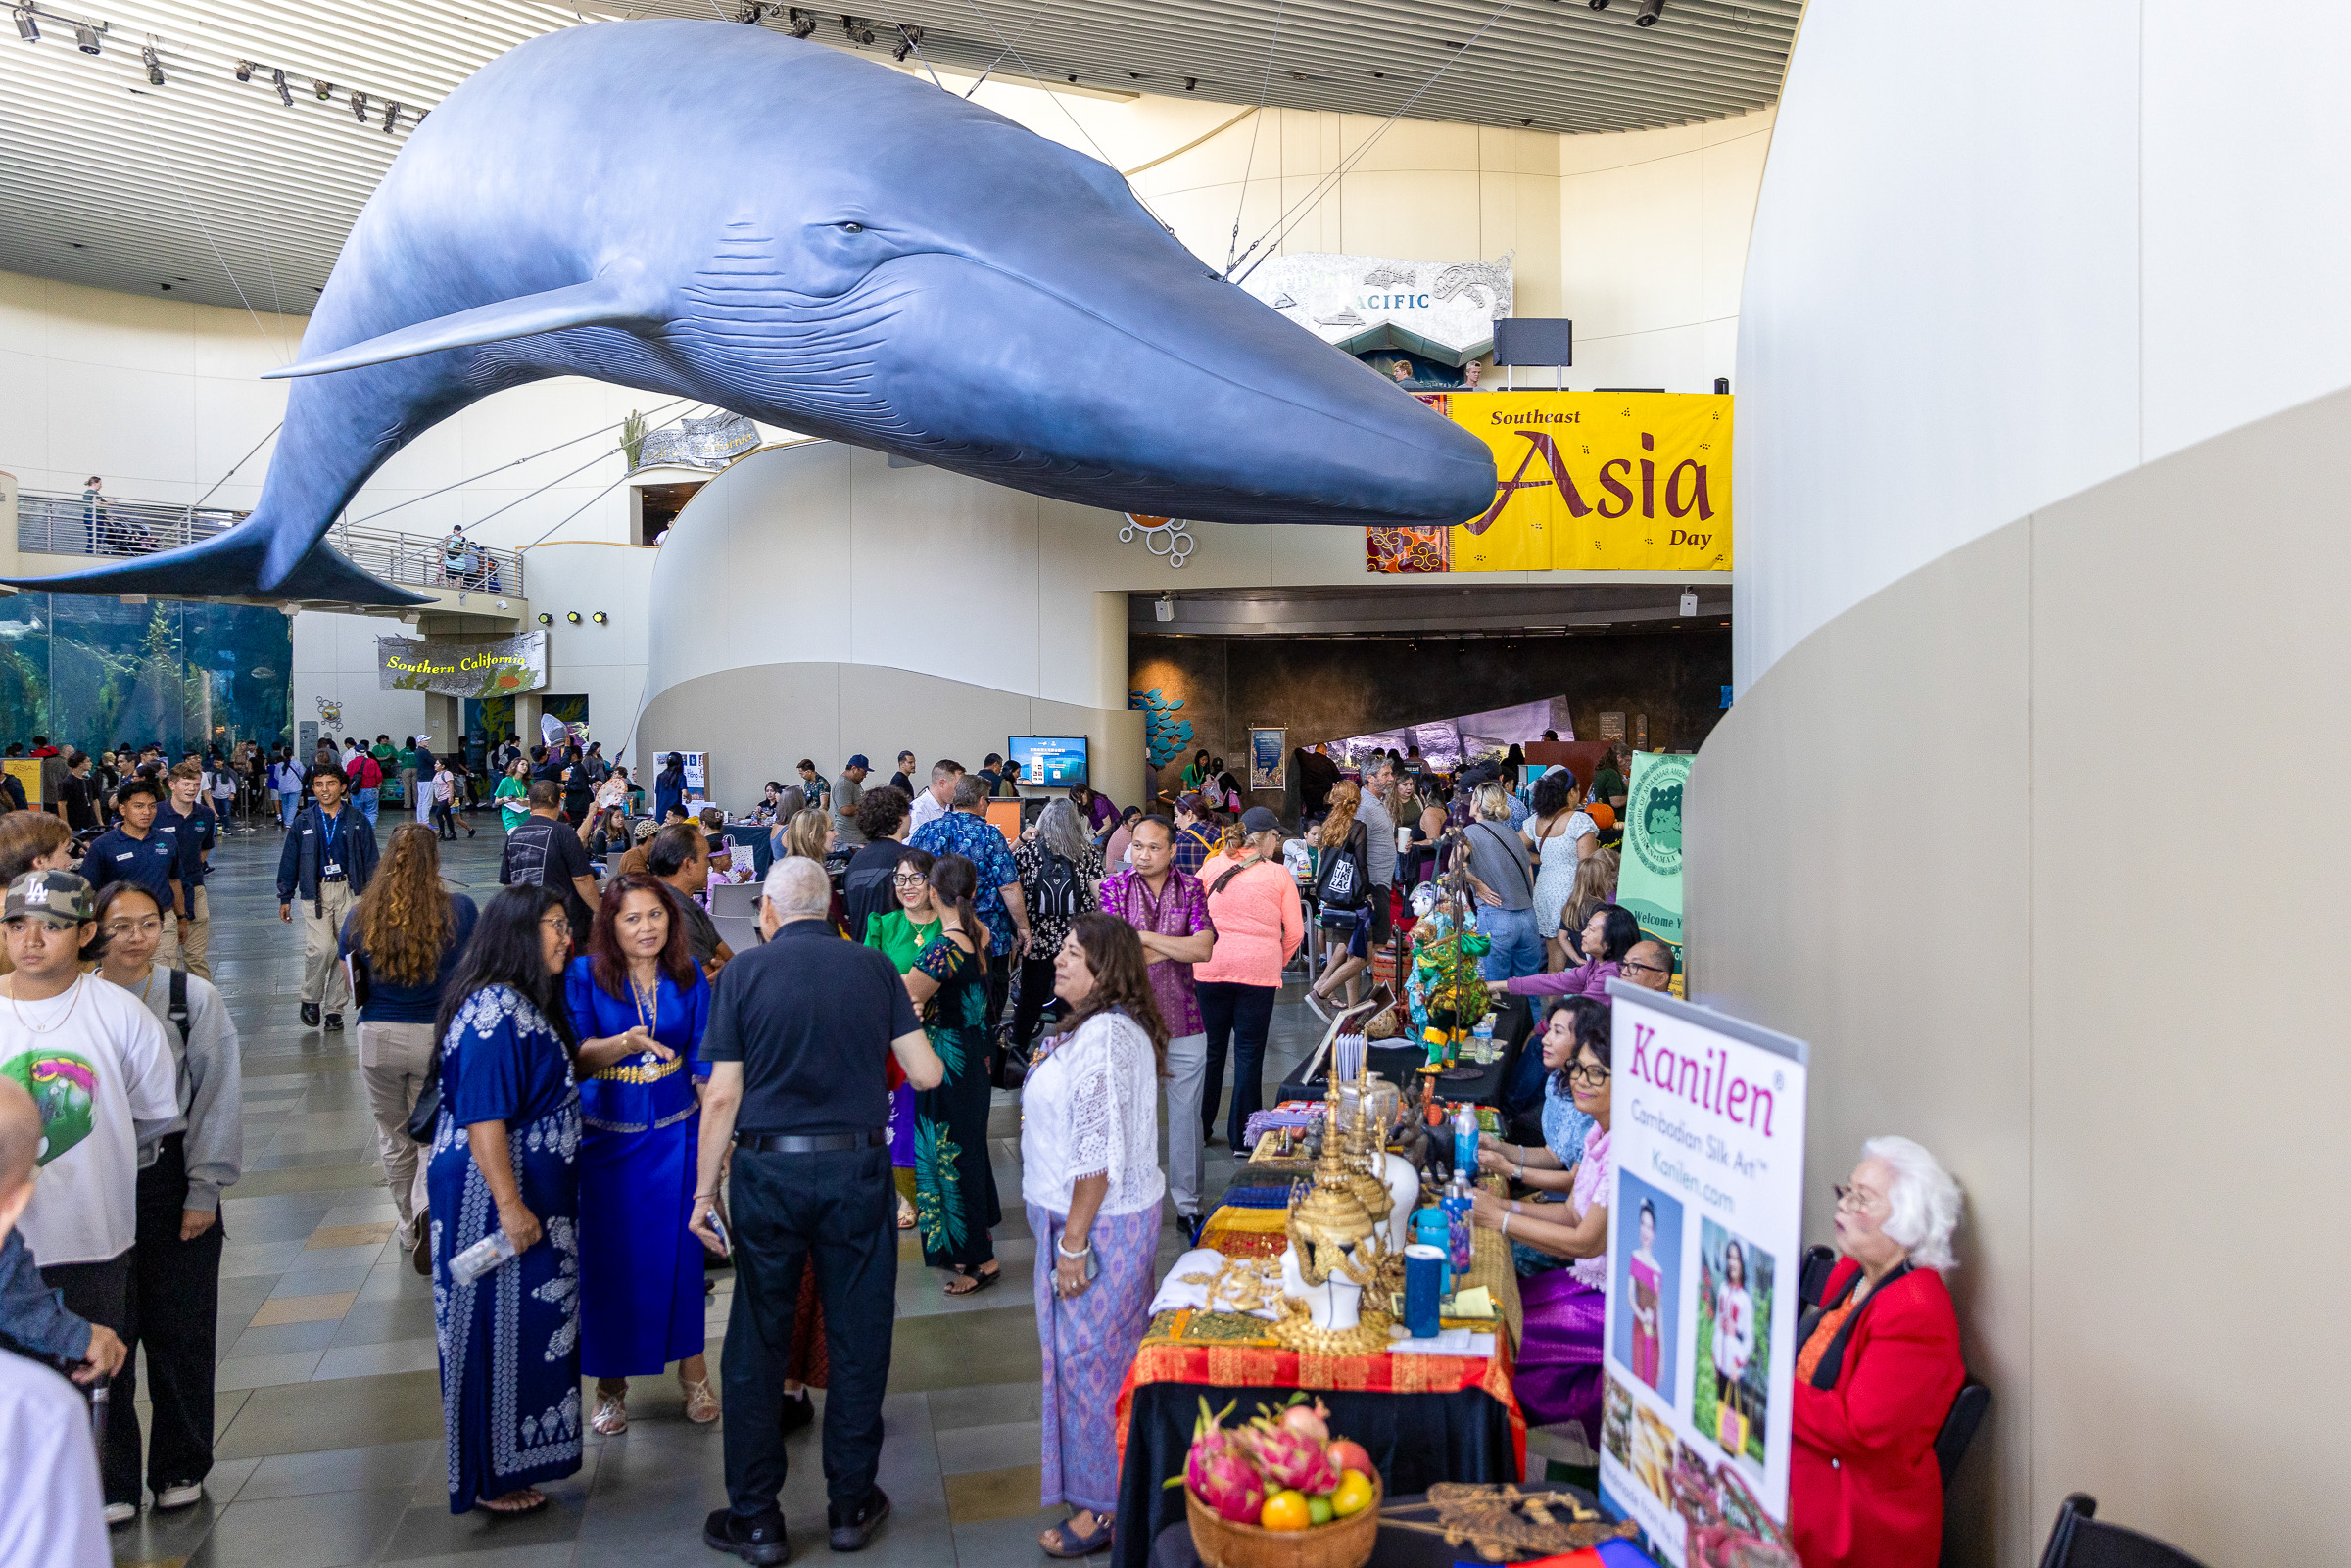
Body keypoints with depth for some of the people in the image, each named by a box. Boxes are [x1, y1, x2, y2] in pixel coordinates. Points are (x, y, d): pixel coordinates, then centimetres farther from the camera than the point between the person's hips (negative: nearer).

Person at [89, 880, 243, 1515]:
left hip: (173, 1184, -1)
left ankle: (180, 1469, 27)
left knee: (180, 1334, 9)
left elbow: (219, 1098, -2)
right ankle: (110, 1479, 22)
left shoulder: (194, 998, -4)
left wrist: (204, 1190, -4)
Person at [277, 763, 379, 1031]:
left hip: (349, 891, 1)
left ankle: (335, 1008, 16)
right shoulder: (303, 821, 4)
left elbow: (370, 861, 6)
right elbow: (289, 860, 9)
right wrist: (285, 898, 9)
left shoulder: (357, 821, 3)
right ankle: (310, 999, 10)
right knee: (321, 948, -14)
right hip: (315, 892, -1)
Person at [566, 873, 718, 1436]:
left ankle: (693, 1373, 21)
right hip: (606, 1137, -1)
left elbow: (703, 1058, 5)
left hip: (674, 1135, 1)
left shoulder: (688, 976, 0)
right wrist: (623, 1043, -32)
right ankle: (611, 1385, 23)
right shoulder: (584, 975, -6)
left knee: (679, 1255, 5)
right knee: (608, 1261, 6)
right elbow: (575, 1051, -12)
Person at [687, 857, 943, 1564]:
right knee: (857, 1341, 12)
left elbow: (723, 1095, -6)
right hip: (858, 1168, 1)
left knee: (756, 1346, 11)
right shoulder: (875, 968, 1)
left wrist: (705, 1191, 2)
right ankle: (851, 1505, 23)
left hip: (768, 1171, -1)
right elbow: (927, 1074, -2)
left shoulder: (744, 971, -4)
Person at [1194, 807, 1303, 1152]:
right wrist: (1277, 962, 16)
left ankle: (1199, 1128, 25)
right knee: (1249, 1053, 5)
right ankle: (1242, 1136, 10)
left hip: (1210, 968, 2)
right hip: (1259, 970, -2)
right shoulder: (1279, 875, -2)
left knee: (1210, 1049, 14)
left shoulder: (1211, 866, 4)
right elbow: (1295, 932, 0)